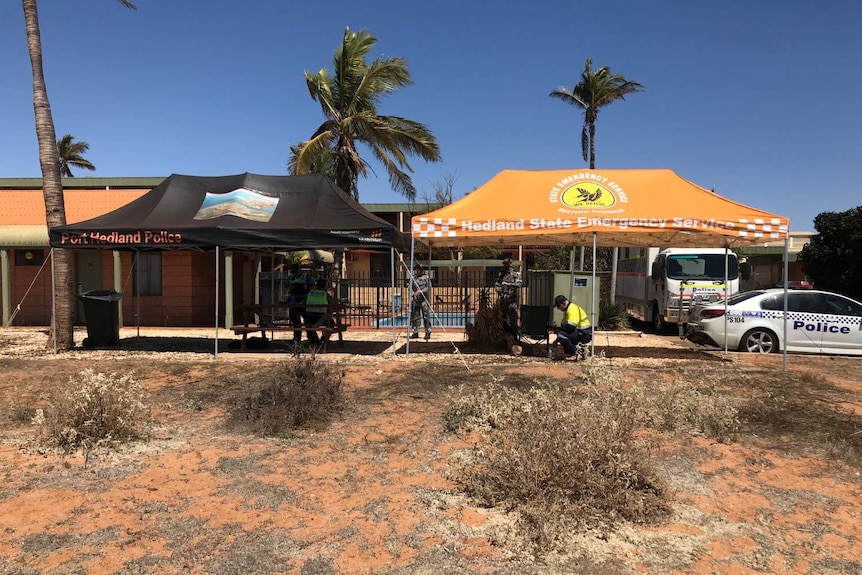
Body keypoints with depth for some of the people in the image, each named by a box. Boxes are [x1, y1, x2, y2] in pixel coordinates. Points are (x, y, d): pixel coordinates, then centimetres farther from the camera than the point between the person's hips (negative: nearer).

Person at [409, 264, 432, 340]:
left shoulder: (426, 277, 1)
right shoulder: (413, 278, 13)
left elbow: (428, 288, -6)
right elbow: (411, 287, 14)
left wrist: (420, 291, -16)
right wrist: (414, 293, -3)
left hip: (424, 299, -5)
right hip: (415, 299, 5)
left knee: (426, 316, -6)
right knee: (415, 316, 7)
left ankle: (428, 333, -2)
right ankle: (415, 332, 15)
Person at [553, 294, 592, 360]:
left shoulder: (572, 309, -16)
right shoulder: (567, 310, 17)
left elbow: (570, 326, -25)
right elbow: (563, 325, 21)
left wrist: (559, 330, -9)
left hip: (584, 334, -11)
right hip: (579, 333, 11)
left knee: (561, 335, -25)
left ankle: (575, 353, -14)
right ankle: (580, 348, 13)